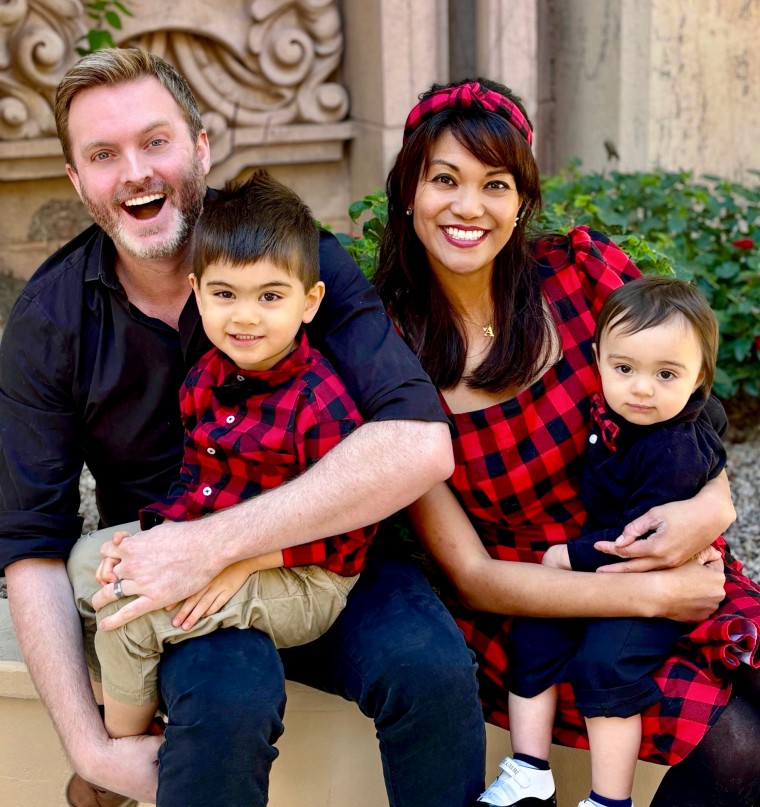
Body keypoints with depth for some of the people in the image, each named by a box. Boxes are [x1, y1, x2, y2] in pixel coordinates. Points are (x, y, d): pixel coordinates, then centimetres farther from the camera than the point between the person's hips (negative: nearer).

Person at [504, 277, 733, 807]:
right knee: (532, 636, -3)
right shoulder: (611, 414, -2)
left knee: (605, 662, -24)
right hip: (597, 571, 9)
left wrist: (571, 556, -17)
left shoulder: (675, 454, -25)